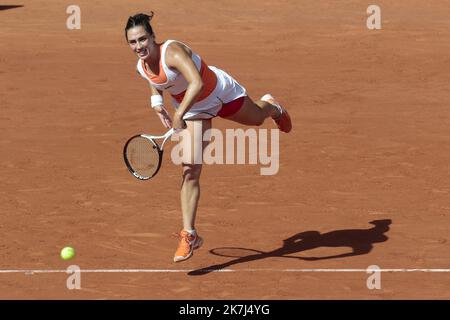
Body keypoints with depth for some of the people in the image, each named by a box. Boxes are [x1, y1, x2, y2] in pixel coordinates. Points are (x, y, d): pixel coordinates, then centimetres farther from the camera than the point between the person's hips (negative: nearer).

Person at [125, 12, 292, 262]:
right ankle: (189, 235, -3)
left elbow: (197, 83, -52)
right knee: (190, 172, -9)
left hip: (221, 92, -4)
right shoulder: (142, 68, -16)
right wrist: (157, 102, -8)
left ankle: (272, 107, 69)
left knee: (256, 119, 29)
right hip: (194, 111, 4)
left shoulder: (173, 52, -38)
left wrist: (179, 115, -54)